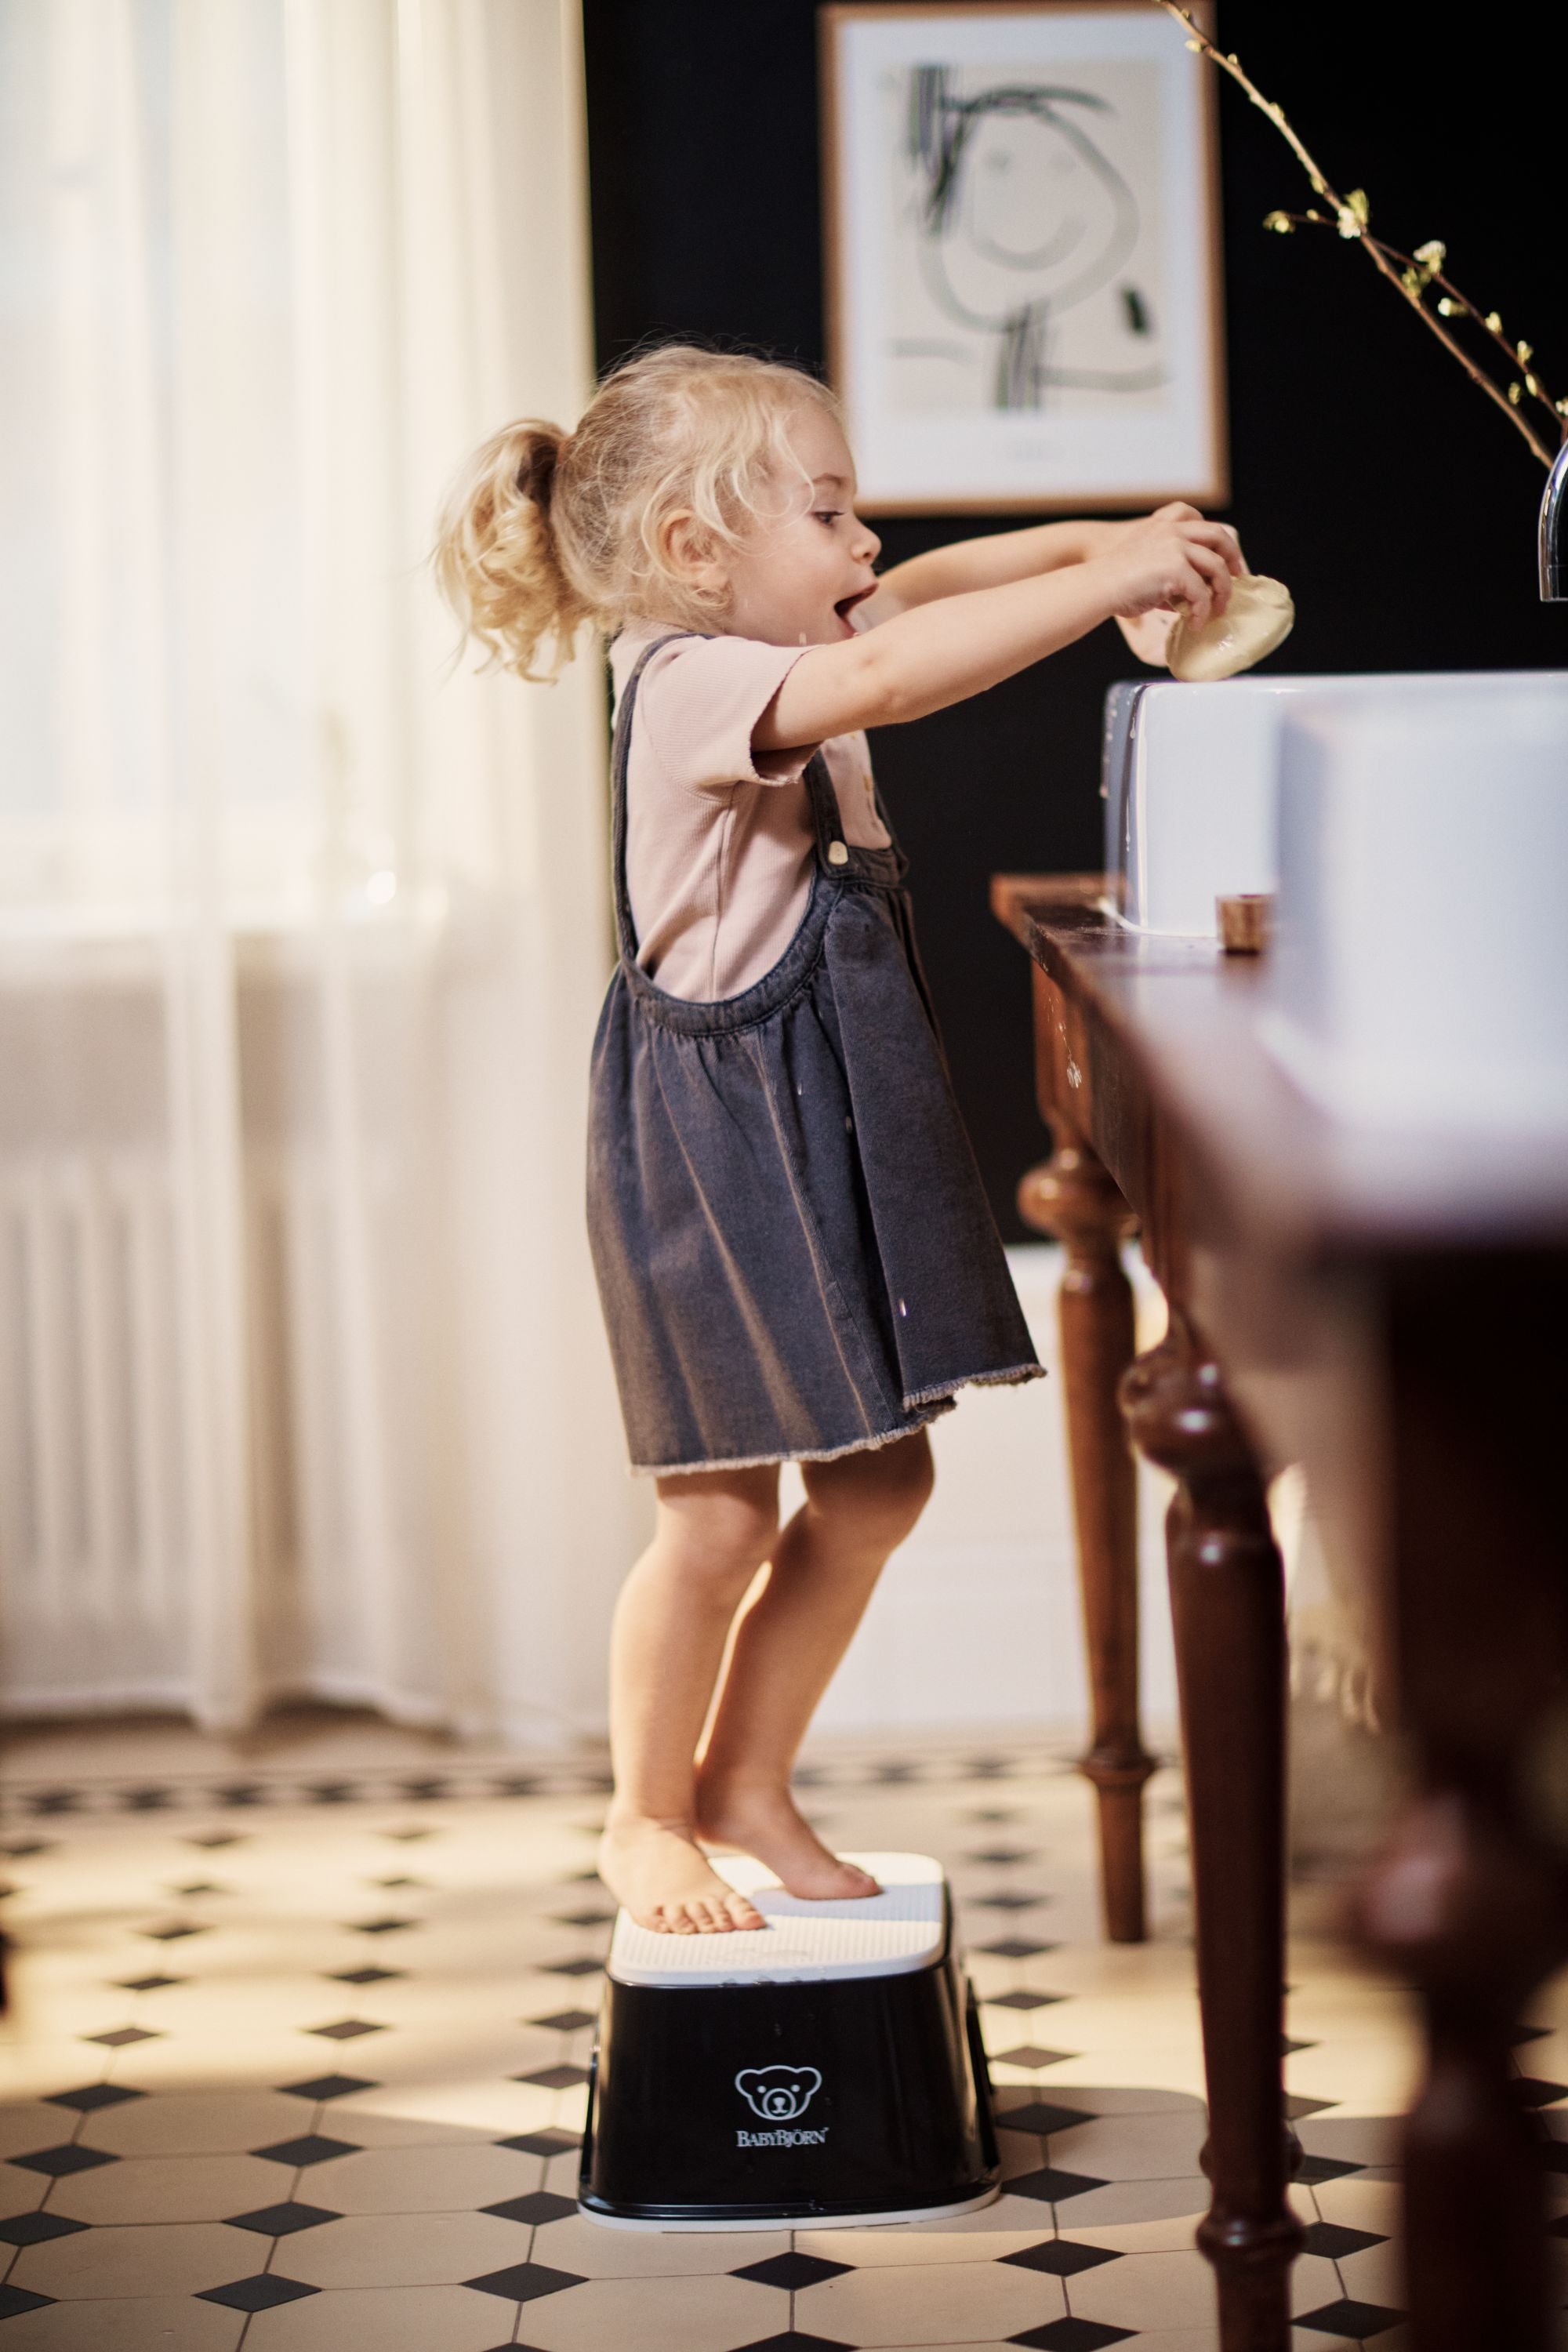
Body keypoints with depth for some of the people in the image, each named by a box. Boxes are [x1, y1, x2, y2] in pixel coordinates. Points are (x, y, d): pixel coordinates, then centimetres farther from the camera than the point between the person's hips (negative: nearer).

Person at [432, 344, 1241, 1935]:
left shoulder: (783, 656, 9)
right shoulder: (690, 686, -20)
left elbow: (930, 587, 17)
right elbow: (881, 677, -36)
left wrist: (1105, 544, -1)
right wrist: (1110, 583, -34)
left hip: (826, 1137, 10)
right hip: (716, 1142, -10)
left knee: (876, 1483, 14)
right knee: (722, 1509, 0)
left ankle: (744, 1784, 29)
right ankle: (648, 1819, 19)